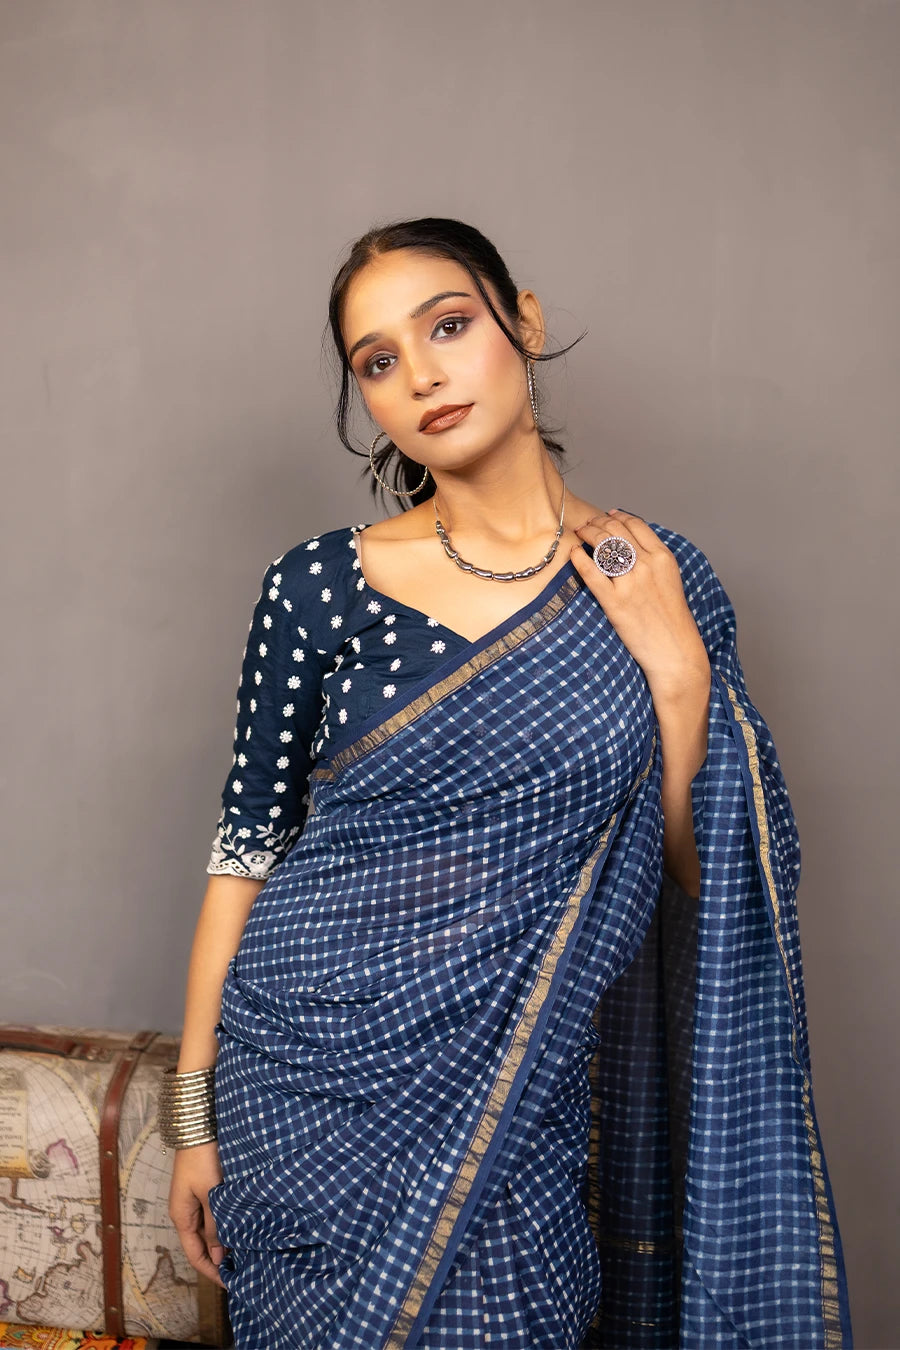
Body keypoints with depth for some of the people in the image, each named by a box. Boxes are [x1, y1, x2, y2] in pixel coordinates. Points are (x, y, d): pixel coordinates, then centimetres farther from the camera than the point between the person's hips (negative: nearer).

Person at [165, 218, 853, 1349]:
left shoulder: (662, 585, -4)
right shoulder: (319, 586, -7)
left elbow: (690, 880, -2)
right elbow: (249, 848, -2)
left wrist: (675, 671, -14)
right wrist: (193, 1107, 0)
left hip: (517, 1094, 1)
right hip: (312, 1075, 0)